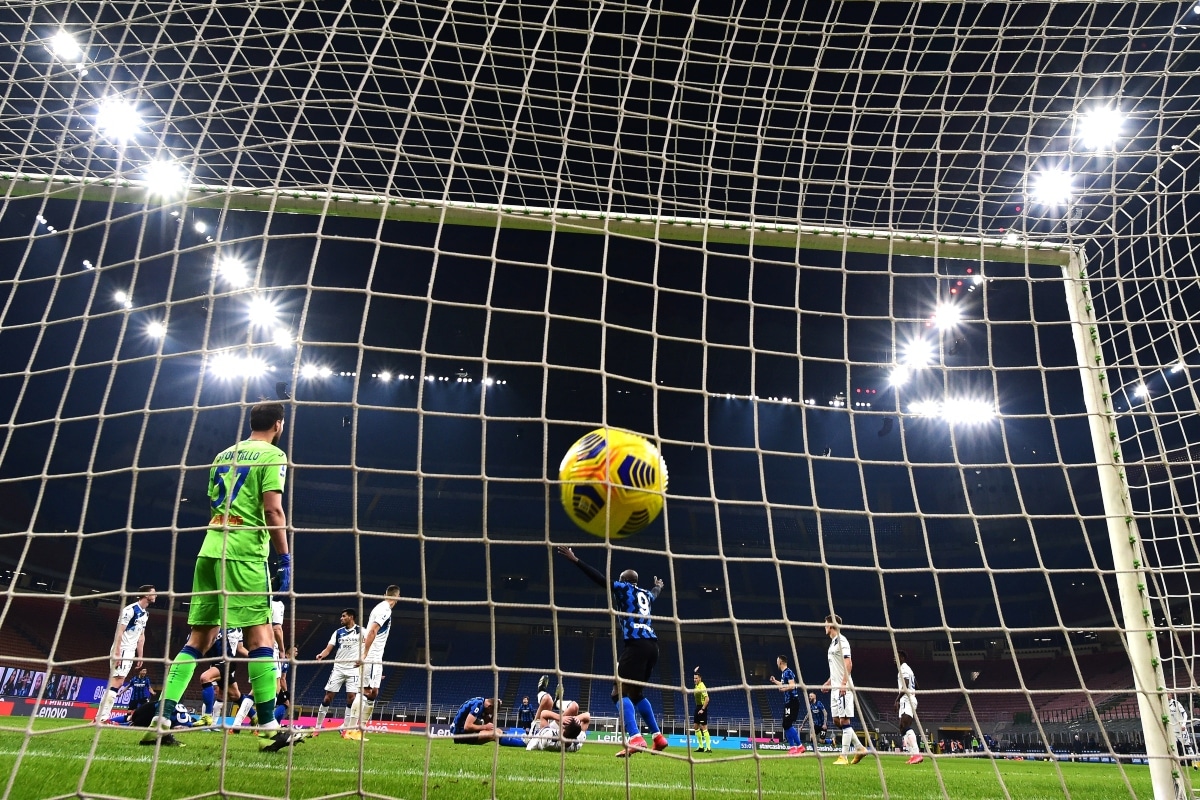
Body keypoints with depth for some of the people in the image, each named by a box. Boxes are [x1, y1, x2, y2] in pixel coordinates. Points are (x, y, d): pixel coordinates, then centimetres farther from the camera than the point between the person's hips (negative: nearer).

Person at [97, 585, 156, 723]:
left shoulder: (145, 614, 14)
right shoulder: (130, 610, -15)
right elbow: (119, 632, -19)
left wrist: (140, 656, 18)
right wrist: (117, 654, -23)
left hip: (130, 652, 9)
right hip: (121, 650, -9)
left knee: (117, 683, 7)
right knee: (117, 681, -14)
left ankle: (102, 717, 9)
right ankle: (101, 717, -13)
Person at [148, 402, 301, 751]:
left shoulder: (223, 455, 20)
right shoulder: (272, 455, -2)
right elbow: (272, 509, -12)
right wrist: (285, 558, -10)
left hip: (210, 548, 7)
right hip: (245, 552, -7)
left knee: (198, 638, 10)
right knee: (260, 636, -6)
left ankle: (162, 720, 6)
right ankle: (271, 728, -6)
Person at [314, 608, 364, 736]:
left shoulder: (361, 631, -2)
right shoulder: (338, 632, 8)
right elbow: (329, 648, 2)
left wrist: (362, 658, -23)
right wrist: (321, 655, -19)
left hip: (353, 669, -3)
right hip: (338, 668, 3)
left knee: (351, 697, -8)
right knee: (328, 696, 1)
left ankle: (345, 728, 4)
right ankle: (318, 727, 12)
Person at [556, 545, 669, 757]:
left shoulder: (624, 587, 8)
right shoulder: (645, 593, 26)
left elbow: (601, 579, -5)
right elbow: (654, 593, 50)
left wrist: (575, 560, -7)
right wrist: (658, 587, 74)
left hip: (636, 644, -8)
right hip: (652, 645, 8)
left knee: (620, 692, -10)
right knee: (635, 693, 22)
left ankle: (635, 739, -30)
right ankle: (658, 737, 19)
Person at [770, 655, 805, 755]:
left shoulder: (788, 672, -13)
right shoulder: (783, 673, 16)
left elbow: (792, 685, -26)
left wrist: (784, 688, -44)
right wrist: (775, 681, 44)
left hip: (792, 701, -10)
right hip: (788, 702, 10)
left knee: (788, 725, -14)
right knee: (786, 725, 9)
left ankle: (799, 746, -9)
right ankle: (792, 747, 14)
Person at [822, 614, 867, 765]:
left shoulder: (841, 641, -11)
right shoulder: (833, 642, 19)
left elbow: (848, 664, -19)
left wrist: (844, 683, -25)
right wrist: (829, 682, 23)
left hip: (843, 688, -10)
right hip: (835, 688, 10)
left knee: (844, 721, -6)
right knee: (837, 721, 10)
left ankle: (844, 756, -3)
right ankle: (860, 748, 17)